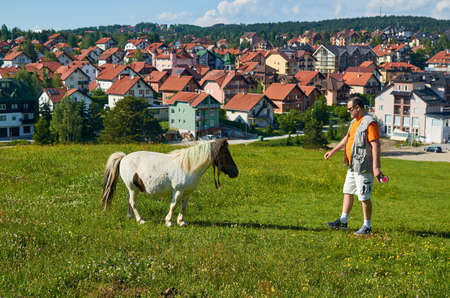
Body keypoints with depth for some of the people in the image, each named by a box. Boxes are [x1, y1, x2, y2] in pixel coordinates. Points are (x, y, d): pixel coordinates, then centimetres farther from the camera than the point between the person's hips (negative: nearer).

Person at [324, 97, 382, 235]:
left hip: (364, 168, -10)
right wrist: (333, 151, 28)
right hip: (353, 166, 10)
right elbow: (347, 139, 26)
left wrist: (375, 167, -24)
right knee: (347, 193, 16)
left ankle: (367, 226, 9)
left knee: (364, 197, -2)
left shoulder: (369, 123, -17)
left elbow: (375, 145, -21)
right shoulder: (354, 121, 14)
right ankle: (343, 221, 27)